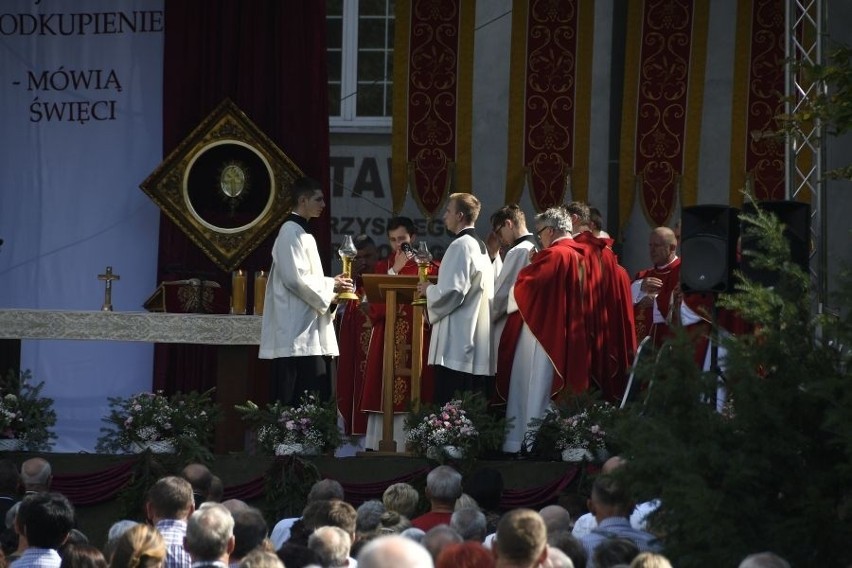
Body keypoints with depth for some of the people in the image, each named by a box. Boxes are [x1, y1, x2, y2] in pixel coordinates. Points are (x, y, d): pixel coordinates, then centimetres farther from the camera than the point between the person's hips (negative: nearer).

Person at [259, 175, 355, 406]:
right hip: (298, 333, -10)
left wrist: (332, 286, 9)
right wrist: (331, 286, -10)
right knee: (301, 403, -12)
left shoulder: (302, 233, 19)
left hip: (308, 331, 10)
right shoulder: (291, 233, -11)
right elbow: (294, 279, -19)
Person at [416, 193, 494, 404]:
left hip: (456, 347, -9)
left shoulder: (460, 246, -11)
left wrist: (429, 290, 0)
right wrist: (436, 288, 21)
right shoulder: (480, 247, 17)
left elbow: (452, 292, -18)